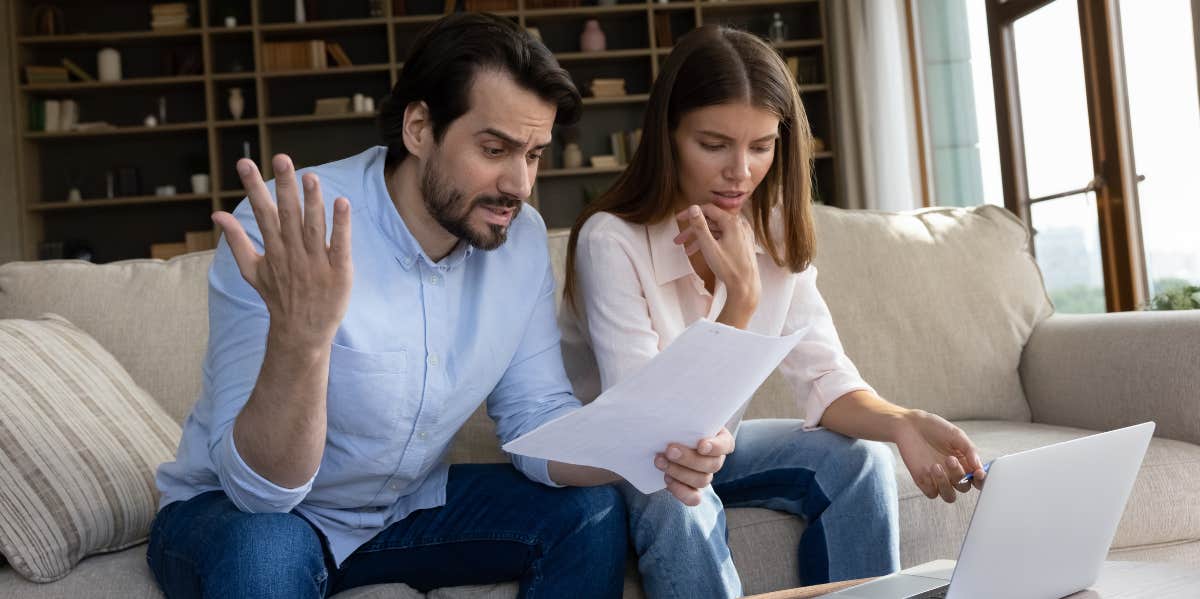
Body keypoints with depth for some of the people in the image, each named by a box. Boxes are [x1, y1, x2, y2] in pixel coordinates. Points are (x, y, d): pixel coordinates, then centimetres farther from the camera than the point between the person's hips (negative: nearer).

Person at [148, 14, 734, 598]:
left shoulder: (522, 237, -10)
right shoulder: (285, 233, -28)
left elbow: (536, 417, -8)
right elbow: (260, 487, -29)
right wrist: (299, 335, -48)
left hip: (406, 507, 5)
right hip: (237, 513, -4)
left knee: (591, 512, -10)